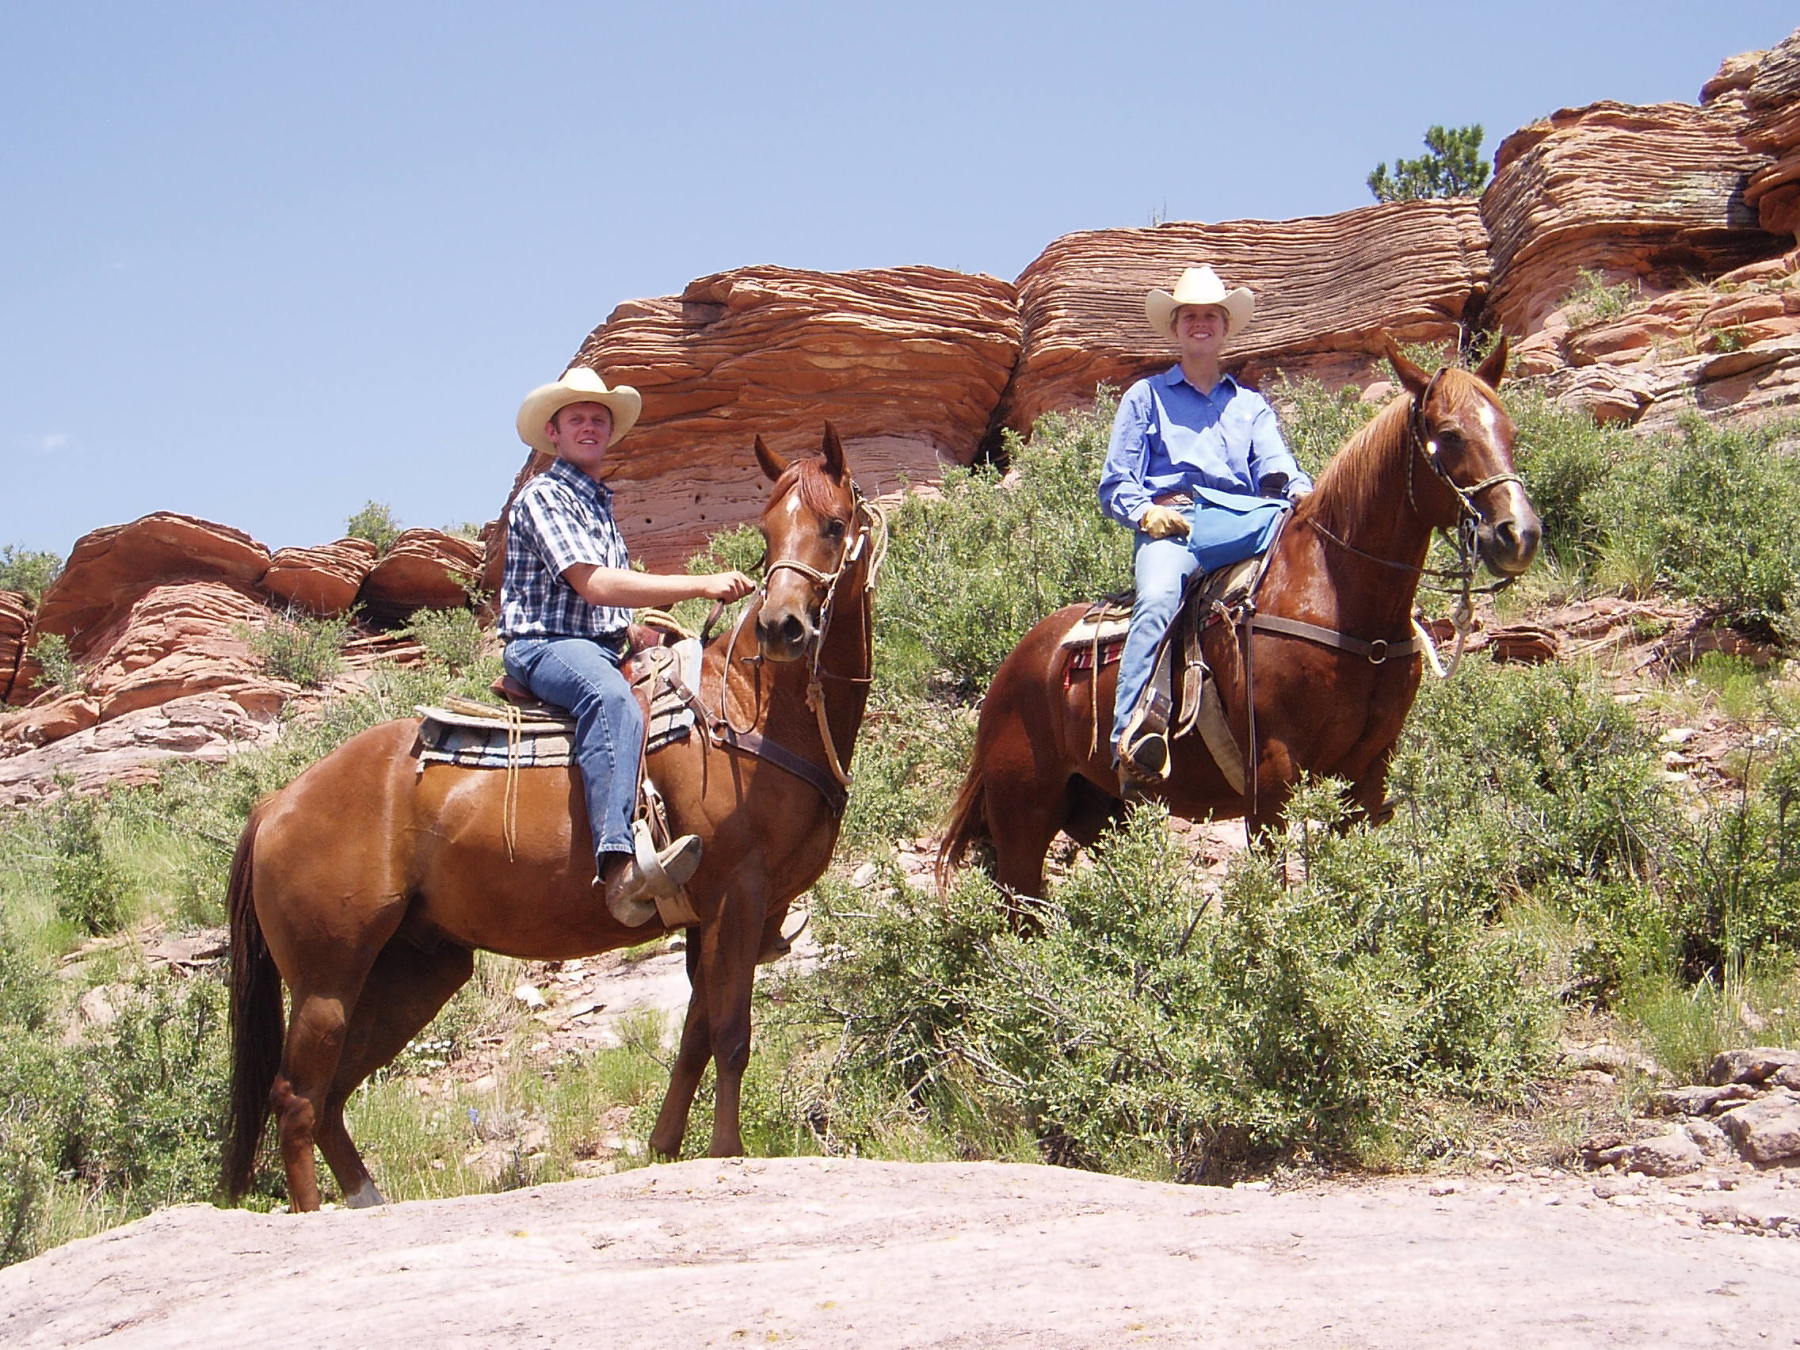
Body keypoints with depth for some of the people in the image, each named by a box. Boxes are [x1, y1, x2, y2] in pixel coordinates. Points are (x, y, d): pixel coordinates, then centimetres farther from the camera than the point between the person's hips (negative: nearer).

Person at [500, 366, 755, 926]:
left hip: (603, 651, 10)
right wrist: (702, 585, -20)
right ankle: (619, 868, -59)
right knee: (610, 699, -39)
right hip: (545, 646, -10)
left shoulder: (600, 503, 24)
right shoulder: (544, 496, -4)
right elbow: (594, 586, -17)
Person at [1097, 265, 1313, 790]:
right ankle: (1132, 742, -50)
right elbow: (1115, 484, 16)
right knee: (1158, 598, -37)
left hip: (1243, 521, 2)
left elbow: (1276, 467, 11)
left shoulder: (1251, 405, 29)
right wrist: (1145, 511, -7)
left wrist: (1301, 490, -13)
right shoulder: (1146, 397, 24)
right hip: (1170, 524, -2)